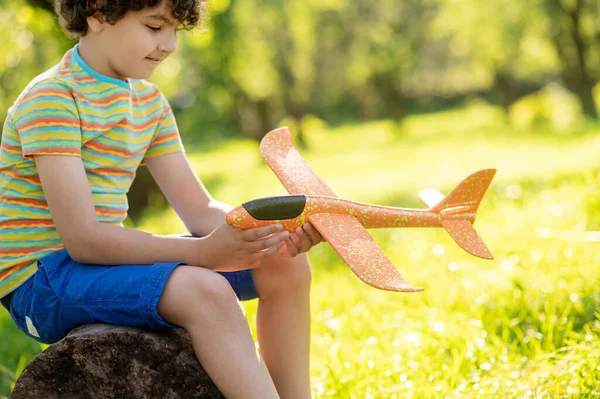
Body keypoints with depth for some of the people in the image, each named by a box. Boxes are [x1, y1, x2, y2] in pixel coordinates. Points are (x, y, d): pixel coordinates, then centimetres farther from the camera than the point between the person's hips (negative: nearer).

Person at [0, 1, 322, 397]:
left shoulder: (148, 99, 10)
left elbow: (200, 210, 6)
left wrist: (277, 232, -14)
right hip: (40, 282, -9)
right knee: (205, 292, -33)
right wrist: (204, 252, -33)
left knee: (286, 266, -1)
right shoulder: (51, 100, -17)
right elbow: (82, 239, -25)